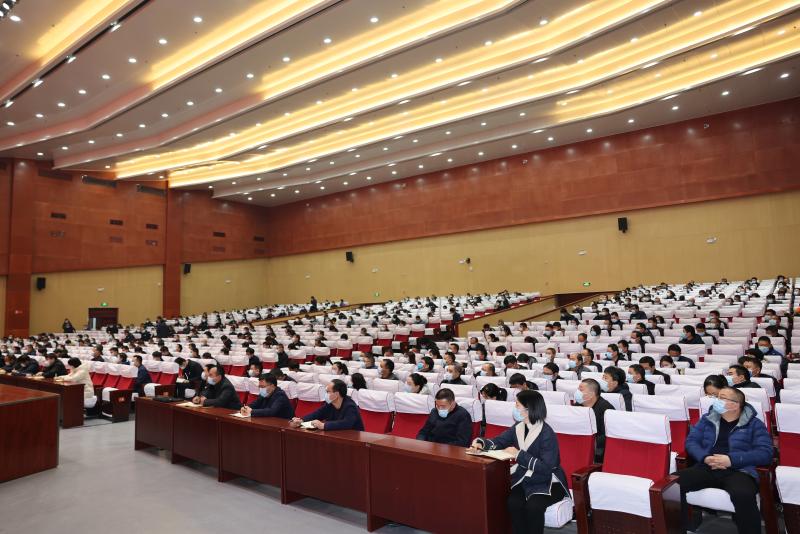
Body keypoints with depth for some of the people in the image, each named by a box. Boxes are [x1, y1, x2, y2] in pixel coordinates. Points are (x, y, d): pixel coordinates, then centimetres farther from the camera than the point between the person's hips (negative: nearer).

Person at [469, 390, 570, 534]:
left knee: (533, 506, -30)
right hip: (525, 478, 5)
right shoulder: (518, 427, 0)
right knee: (513, 502, -23)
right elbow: (498, 442, 9)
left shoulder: (547, 434, -18)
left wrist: (518, 454, -25)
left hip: (547, 482, -4)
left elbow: (546, 468, -23)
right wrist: (481, 442, -11)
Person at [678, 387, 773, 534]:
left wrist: (731, 460, -16)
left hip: (739, 471, -3)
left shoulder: (754, 424, 10)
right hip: (706, 468, 3)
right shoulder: (707, 418, 18)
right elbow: (691, 441, 11)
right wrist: (705, 457, -10)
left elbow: (765, 453, -3)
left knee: (743, 494, -40)